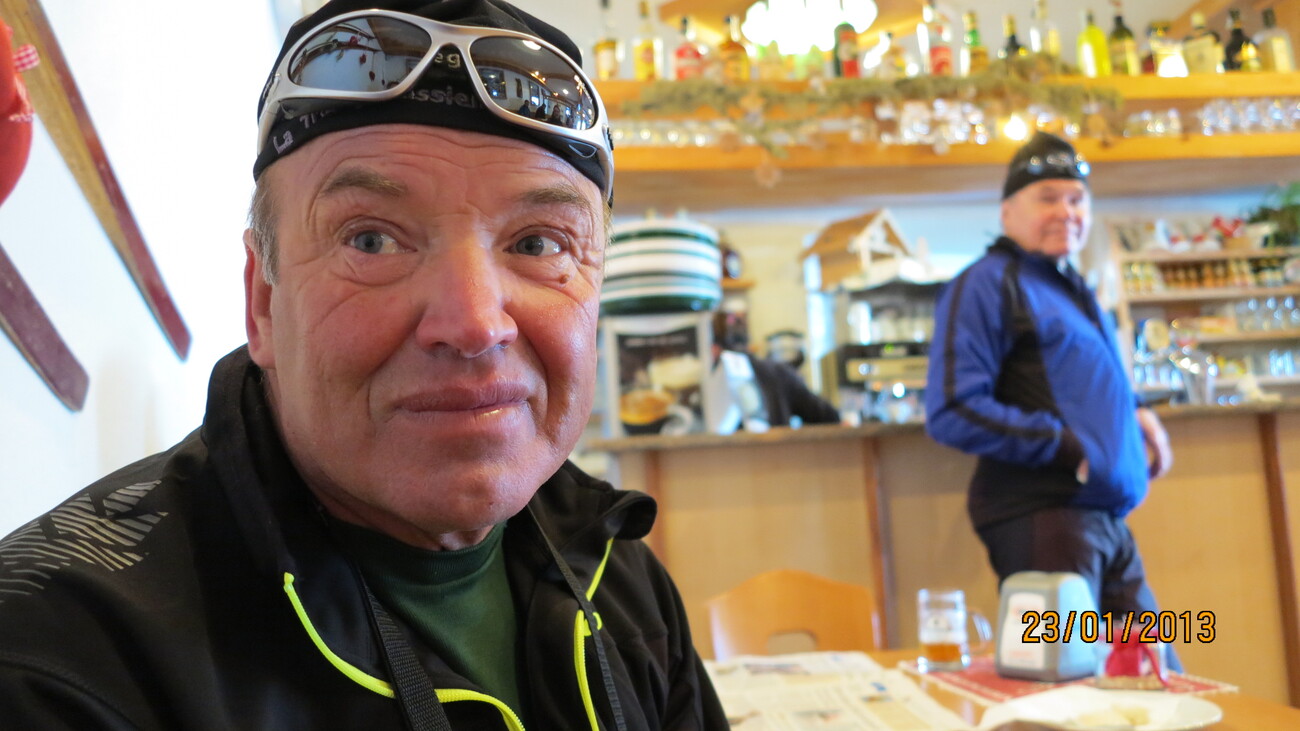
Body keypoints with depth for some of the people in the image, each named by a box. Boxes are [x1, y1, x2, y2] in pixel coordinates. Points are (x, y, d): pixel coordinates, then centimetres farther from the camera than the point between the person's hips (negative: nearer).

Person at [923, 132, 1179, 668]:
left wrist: (1132, 416, 12)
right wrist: (1066, 447, -17)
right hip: (1041, 518, -9)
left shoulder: (1072, 290, 22)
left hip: (1108, 521, 9)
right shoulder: (987, 284, -7)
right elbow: (952, 413, -17)